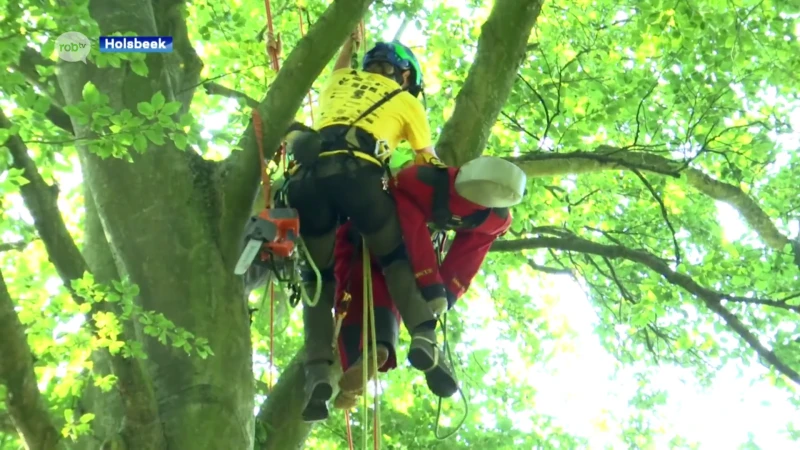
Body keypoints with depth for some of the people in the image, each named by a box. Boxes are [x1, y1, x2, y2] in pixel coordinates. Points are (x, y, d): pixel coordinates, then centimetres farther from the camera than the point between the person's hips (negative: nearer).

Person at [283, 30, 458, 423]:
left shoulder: (341, 81, 35)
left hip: (309, 174, 3)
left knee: (319, 277, 11)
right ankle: (425, 339, -14)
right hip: (355, 172, -3)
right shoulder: (406, 101, 27)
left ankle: (318, 371, -6)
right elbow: (429, 162, 33)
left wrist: (348, 46, 78)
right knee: (397, 259, 11)